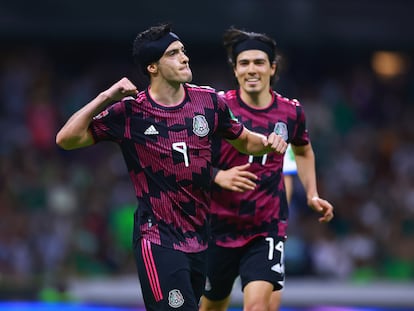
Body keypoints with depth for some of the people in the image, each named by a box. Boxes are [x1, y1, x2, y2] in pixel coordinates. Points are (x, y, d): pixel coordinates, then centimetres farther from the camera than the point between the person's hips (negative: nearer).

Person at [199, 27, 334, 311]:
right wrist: (218, 176, -23)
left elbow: (303, 151, 23)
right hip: (219, 224, 0)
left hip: (268, 228, 0)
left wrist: (312, 195, 13)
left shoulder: (291, 112, 1)